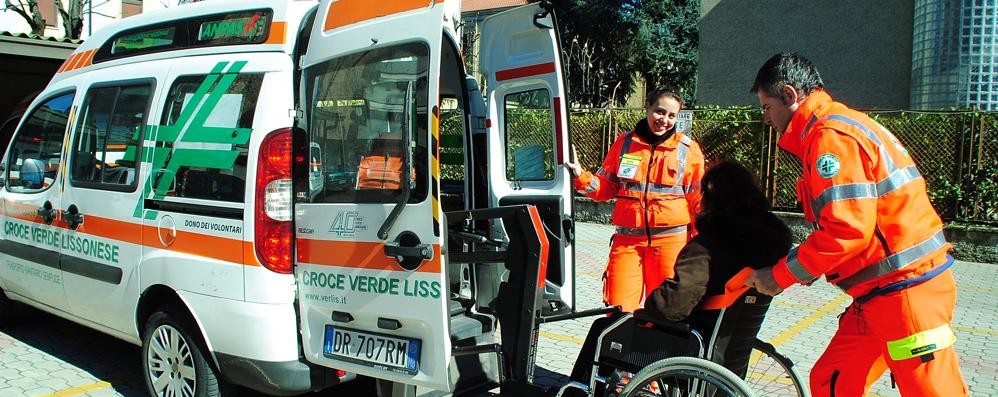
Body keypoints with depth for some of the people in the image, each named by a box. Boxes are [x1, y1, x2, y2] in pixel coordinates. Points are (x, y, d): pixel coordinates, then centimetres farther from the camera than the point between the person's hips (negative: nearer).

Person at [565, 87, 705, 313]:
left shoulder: (688, 150, 4)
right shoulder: (625, 144, 8)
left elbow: (699, 201, 8)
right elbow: (605, 188, 13)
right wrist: (581, 177, -6)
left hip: (671, 241, -1)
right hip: (627, 240, 1)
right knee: (618, 309, -2)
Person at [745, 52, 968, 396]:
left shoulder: (831, 135, -15)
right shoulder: (836, 126, 17)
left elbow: (848, 230, -24)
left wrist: (781, 275, -14)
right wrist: (794, 269, 8)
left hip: (906, 291, -10)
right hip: (879, 294, 10)